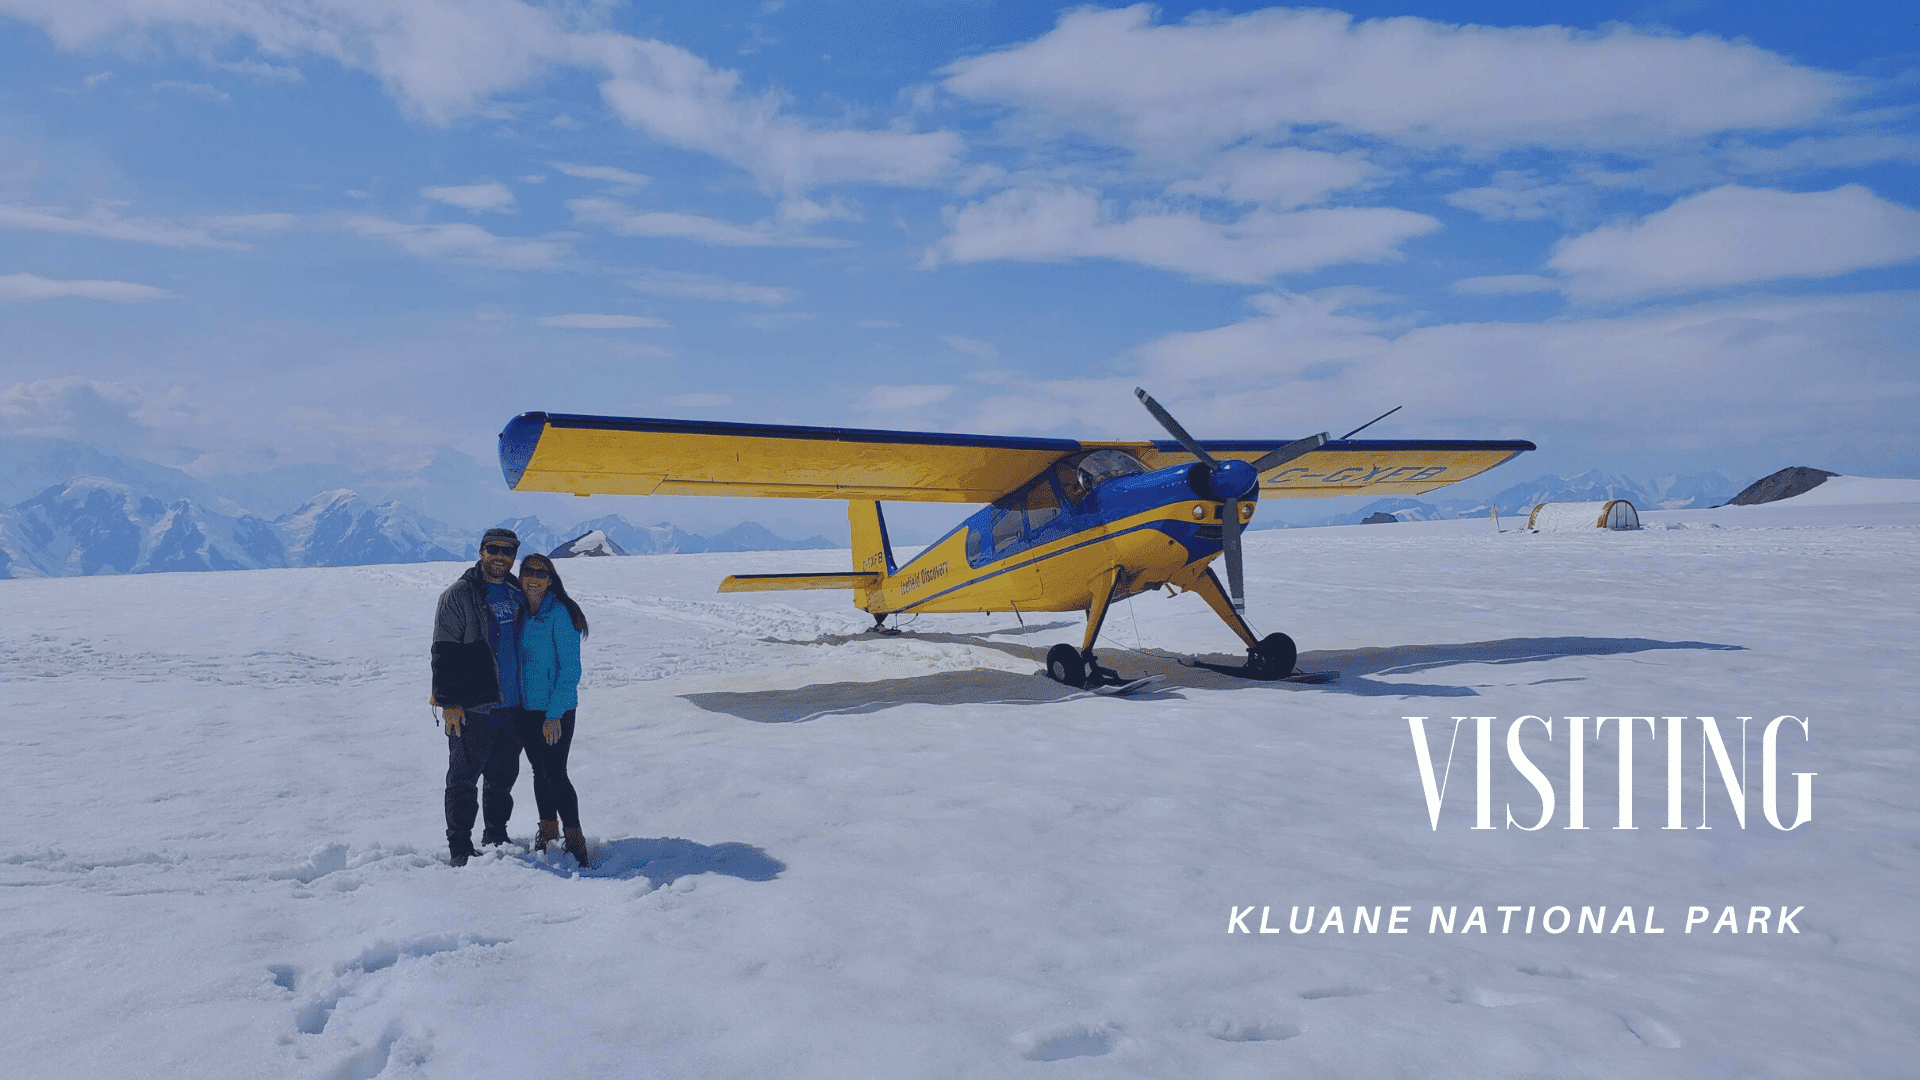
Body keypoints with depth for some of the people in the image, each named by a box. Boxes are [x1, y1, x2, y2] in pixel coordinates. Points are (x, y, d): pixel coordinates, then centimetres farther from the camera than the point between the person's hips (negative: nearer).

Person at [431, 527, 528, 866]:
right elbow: (444, 652, -9)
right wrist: (449, 701, -14)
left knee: (504, 775, 14)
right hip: (472, 707, -6)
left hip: (513, 706, 6)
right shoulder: (459, 594, -6)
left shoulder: (518, 594, 12)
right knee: (464, 777, 2)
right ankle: (460, 848, 10)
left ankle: (496, 837, 27)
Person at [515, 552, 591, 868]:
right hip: (526, 707, 6)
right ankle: (548, 830, 30)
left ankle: (575, 840, 5)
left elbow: (570, 669, -15)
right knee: (539, 771, 15)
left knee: (555, 774, -6)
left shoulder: (560, 614, -14)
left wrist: (554, 714, -17)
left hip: (556, 711, -6)